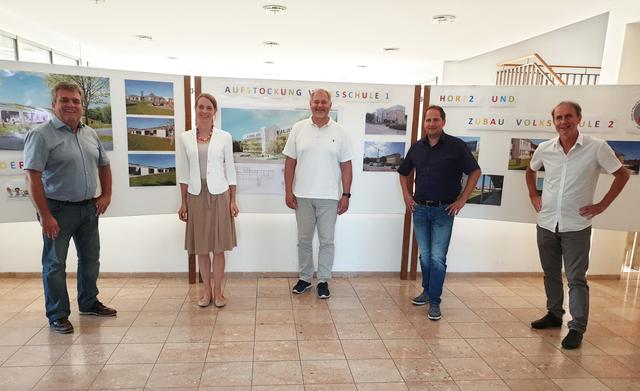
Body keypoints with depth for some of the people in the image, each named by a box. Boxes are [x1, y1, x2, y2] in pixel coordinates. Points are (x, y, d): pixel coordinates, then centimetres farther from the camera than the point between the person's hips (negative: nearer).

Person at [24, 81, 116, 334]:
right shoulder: (41, 135, -12)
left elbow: (104, 165, 20)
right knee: (55, 264, 5)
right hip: (58, 210, -6)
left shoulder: (90, 134, 8)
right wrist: (45, 216, -20)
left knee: (90, 259, 16)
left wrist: (106, 195, 10)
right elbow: (33, 178, -17)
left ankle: (89, 303, 33)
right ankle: (57, 316, 18)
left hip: (89, 208, 6)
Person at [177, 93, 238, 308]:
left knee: (218, 247, 4)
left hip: (219, 195, -1)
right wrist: (183, 202, 3)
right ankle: (207, 291, 23)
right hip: (196, 196, 2)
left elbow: (230, 169, 2)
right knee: (201, 248, 8)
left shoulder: (224, 137, 0)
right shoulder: (185, 138, 4)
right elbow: (183, 172, 6)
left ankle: (218, 291, 19)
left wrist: (233, 200, -1)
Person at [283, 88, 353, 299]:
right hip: (303, 195, 1)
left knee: (327, 241, 8)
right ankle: (305, 278, 27)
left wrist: (346, 194, -3)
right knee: (304, 240, 12)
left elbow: (346, 166, 1)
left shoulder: (340, 132, 0)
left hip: (329, 196, -1)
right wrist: (288, 191, -1)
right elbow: (290, 162, 3)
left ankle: (323, 280, 22)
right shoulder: (298, 129, 2)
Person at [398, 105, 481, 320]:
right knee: (424, 256, 14)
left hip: (444, 211, -4)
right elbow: (403, 172, 21)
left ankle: (434, 302, 6)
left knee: (438, 258, -4)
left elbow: (475, 172, -5)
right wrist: (406, 195, 10)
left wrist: (462, 200, -8)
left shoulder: (456, 146, -7)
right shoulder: (417, 147, 6)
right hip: (420, 209, 4)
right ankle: (427, 291, 32)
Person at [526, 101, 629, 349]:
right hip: (546, 223, 4)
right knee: (551, 274, 16)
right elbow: (530, 171, 20)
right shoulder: (544, 149, 1)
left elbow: (622, 175, 0)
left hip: (576, 226, -4)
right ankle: (554, 315, 33)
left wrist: (602, 205, -4)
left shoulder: (597, 148, -10)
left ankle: (577, 328, 12)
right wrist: (533, 196, 10)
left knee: (576, 279, 1)